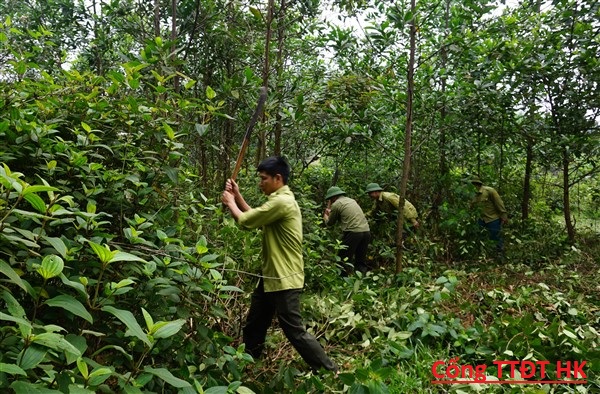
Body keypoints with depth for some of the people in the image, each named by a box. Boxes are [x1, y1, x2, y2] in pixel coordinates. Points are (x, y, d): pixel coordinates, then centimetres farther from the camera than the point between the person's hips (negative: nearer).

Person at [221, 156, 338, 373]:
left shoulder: (282, 202, -23)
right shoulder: (279, 199, 12)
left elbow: (246, 220, -18)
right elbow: (256, 218, 17)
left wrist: (230, 202, 0)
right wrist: (238, 196, 10)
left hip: (285, 279, -11)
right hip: (272, 275, 11)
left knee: (295, 332, -2)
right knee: (254, 324, 23)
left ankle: (330, 372, 12)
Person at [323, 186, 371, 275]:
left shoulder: (336, 204, 1)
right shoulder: (352, 200, 22)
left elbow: (330, 223, 11)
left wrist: (325, 215, 31)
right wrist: (331, 212, 39)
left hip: (353, 232, -7)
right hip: (366, 231, 7)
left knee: (343, 261, 4)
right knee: (361, 261, 15)